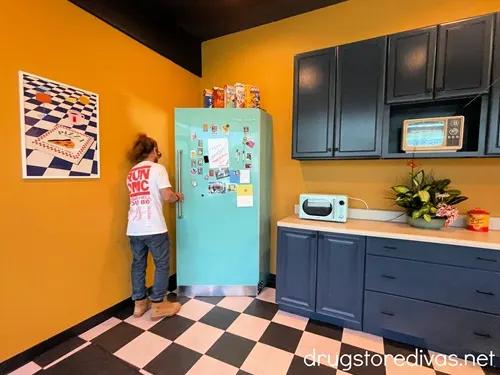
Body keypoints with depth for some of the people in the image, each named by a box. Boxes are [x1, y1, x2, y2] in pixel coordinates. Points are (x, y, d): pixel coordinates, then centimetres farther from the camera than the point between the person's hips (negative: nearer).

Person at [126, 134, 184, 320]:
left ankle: (139, 303, 30)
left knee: (138, 264, 17)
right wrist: (177, 196, 7)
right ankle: (158, 306, 16)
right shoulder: (157, 168, -6)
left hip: (134, 229, 7)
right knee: (162, 264, 8)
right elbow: (167, 196, -15)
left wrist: (172, 196, 25)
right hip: (154, 228, -7)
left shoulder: (131, 173, 15)